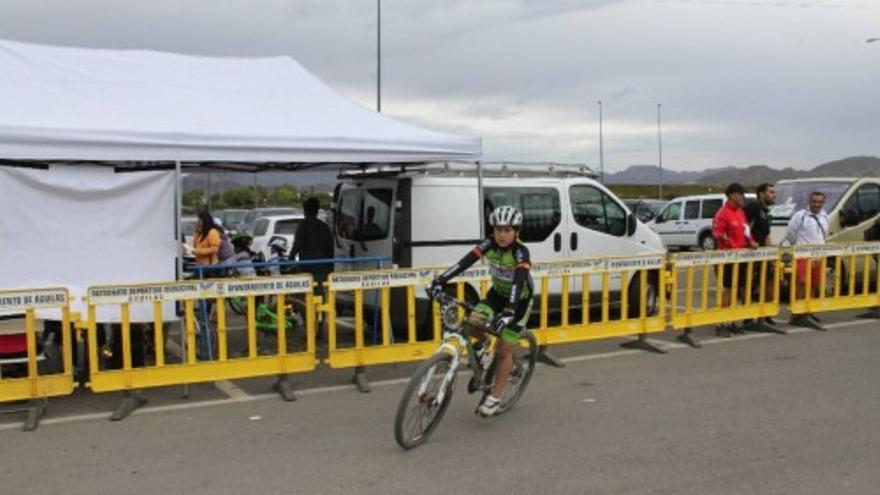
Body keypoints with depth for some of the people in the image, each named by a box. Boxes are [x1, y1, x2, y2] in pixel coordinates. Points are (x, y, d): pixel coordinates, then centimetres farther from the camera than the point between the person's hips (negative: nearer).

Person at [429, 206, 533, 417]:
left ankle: (494, 399, 8)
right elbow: (464, 262, -29)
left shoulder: (520, 252, -30)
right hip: (497, 293, 4)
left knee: (504, 350, -5)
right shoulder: (489, 244, -19)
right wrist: (440, 280, -42)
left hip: (520, 298, -4)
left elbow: (518, 282, -44)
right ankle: (482, 347, 10)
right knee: (473, 321, -23)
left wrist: (508, 312, -57)